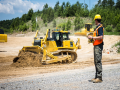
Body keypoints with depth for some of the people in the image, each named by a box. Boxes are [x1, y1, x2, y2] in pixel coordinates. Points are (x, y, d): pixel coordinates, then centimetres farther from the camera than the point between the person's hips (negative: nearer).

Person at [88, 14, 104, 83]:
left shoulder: (100, 27, -12)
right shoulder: (97, 27, 18)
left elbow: (101, 37, -22)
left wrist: (92, 37, -16)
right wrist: (92, 38, 17)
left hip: (98, 46, -10)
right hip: (96, 46, 10)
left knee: (98, 61, -11)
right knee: (96, 62, 12)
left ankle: (99, 78, -9)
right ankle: (97, 77, 18)